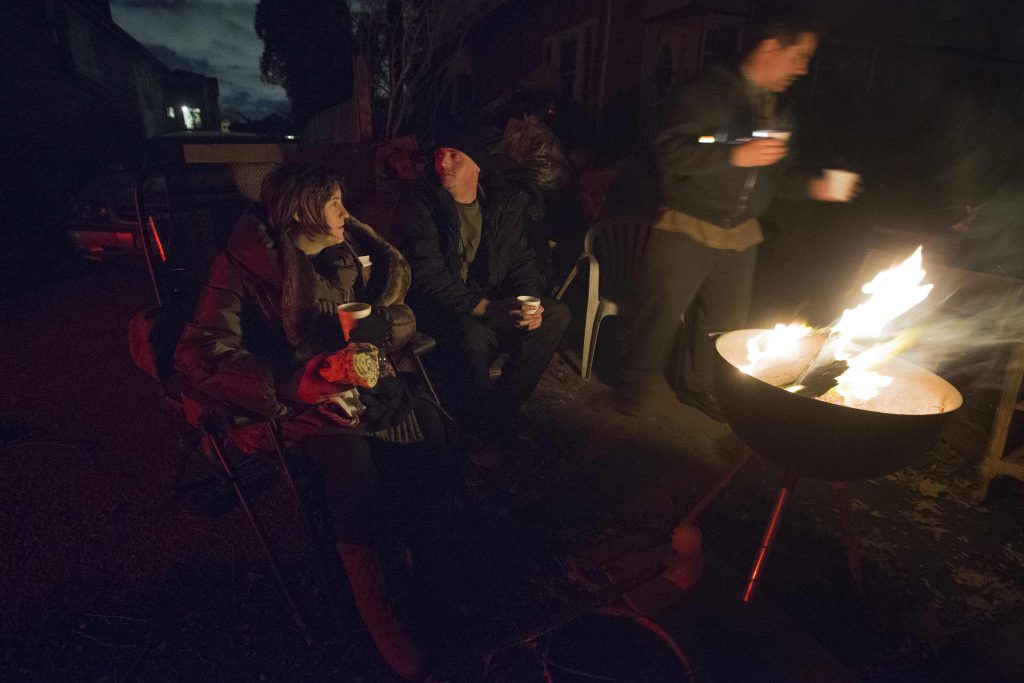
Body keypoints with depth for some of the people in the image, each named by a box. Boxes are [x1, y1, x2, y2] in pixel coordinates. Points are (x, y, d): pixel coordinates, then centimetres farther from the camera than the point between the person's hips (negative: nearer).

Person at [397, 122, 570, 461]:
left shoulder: (503, 199, 3)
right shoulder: (422, 204, -11)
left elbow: (521, 258, 8)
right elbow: (427, 278, -19)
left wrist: (530, 300, -14)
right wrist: (484, 308, -29)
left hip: (491, 296, 6)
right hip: (440, 304, -5)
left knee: (555, 314, -14)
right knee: (473, 338, -36)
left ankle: (501, 411, -9)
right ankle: (486, 432, -8)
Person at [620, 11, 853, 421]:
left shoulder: (777, 111, 16)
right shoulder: (710, 93, -8)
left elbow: (777, 173, 22)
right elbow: (671, 153, -19)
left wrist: (812, 186, 3)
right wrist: (736, 156, -25)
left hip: (740, 234, 8)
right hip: (688, 228, -7)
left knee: (726, 319, 13)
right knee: (661, 311, -3)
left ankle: (698, 386, 31)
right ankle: (636, 384, 17)